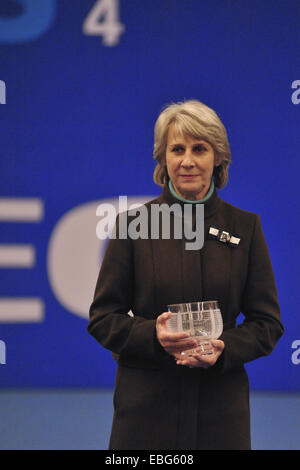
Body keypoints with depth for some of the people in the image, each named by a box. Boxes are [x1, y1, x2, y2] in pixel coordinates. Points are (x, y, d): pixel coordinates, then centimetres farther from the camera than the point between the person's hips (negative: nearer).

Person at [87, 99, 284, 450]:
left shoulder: (245, 227, 4)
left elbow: (267, 322, 6)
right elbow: (102, 318, 2)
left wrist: (223, 348, -13)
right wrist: (153, 335, -17)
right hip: (146, 404, -1)